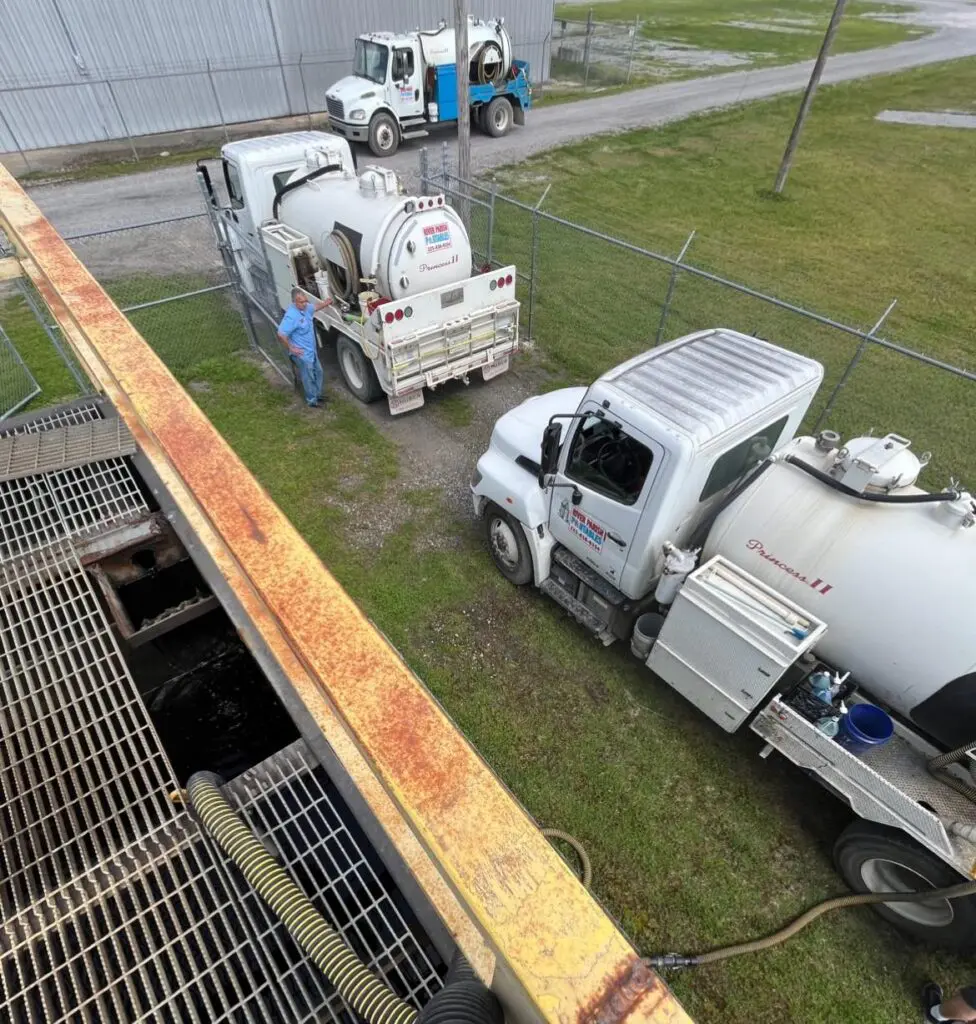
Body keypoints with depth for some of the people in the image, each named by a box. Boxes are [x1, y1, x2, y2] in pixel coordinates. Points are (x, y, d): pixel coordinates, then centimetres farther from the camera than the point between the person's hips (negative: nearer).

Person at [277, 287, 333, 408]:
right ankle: (312, 401, 29)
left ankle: (318, 395, 44)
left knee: (318, 372, 24)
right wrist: (291, 348, -23)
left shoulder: (306, 308, -4)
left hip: (312, 350, 9)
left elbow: (315, 307, 23)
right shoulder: (291, 316, -31)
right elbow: (281, 334, -33)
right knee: (308, 378, 9)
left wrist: (325, 303, 25)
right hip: (302, 354, -9)